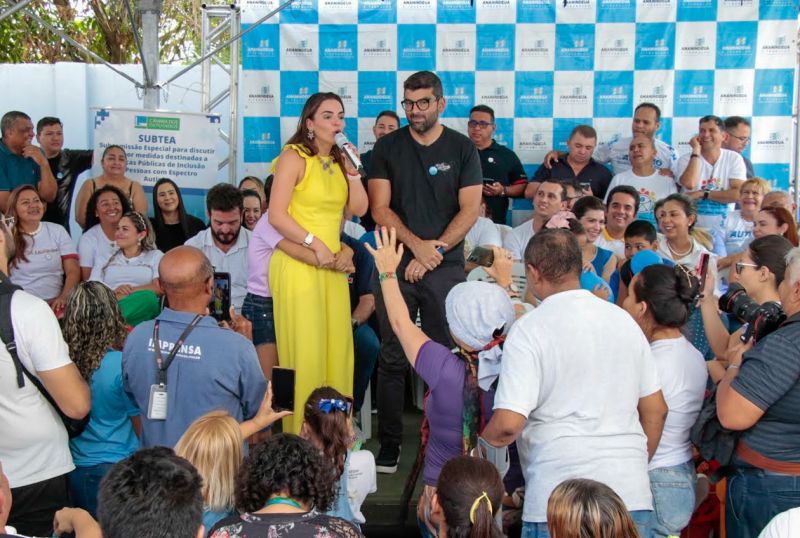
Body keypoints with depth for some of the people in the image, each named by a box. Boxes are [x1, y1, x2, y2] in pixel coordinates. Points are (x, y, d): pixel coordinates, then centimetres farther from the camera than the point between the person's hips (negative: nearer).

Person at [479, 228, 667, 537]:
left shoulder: (529, 329, -10)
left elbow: (508, 423, -17)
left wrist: (482, 444, 4)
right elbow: (656, 410, 13)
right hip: (633, 498, 5)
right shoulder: (624, 320, 7)